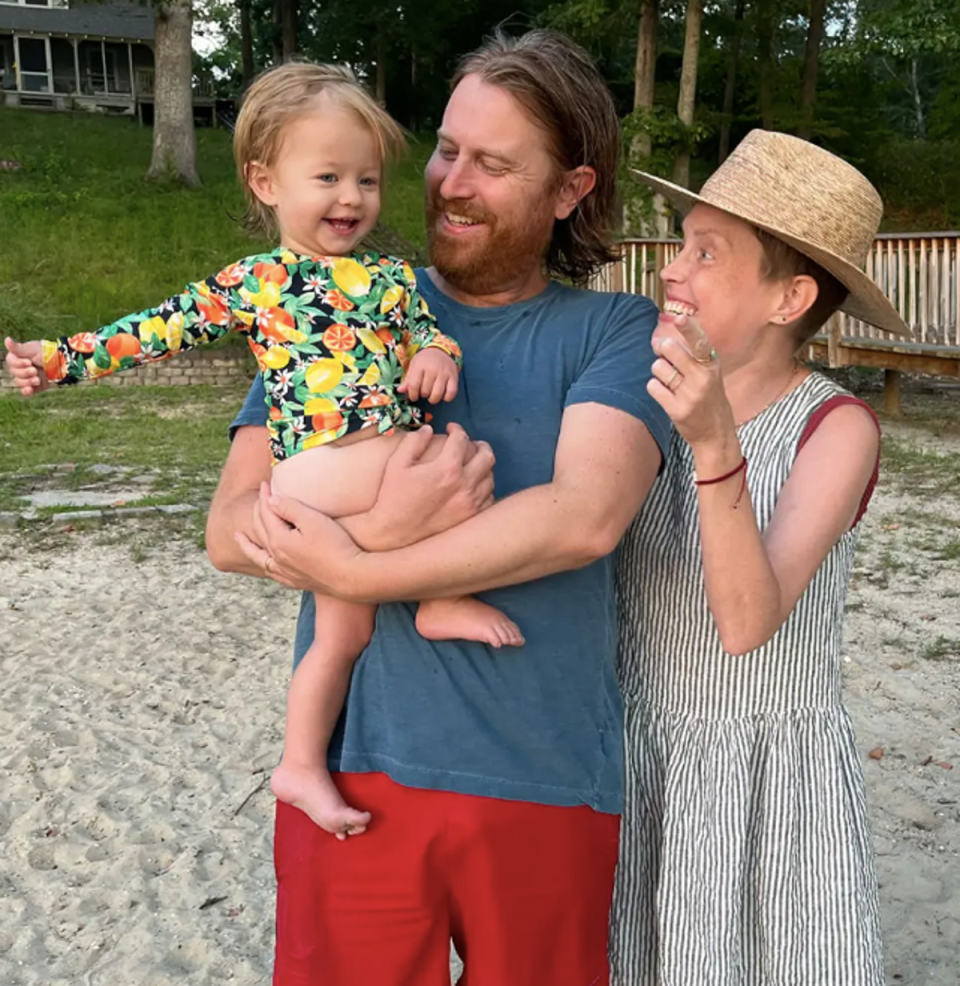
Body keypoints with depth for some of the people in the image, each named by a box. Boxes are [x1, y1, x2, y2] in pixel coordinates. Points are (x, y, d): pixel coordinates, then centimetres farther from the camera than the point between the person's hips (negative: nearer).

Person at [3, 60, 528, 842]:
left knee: (345, 632, 12)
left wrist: (437, 356, -8)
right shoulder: (252, 282, 4)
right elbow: (163, 330, 8)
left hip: (383, 493, 5)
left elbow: (429, 331, 17)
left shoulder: (392, 276, 13)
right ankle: (444, 601, -9)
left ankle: (303, 768, 27)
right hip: (315, 470, -4)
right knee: (447, 456, -27)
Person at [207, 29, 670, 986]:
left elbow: (583, 518, -19)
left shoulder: (617, 331, -2)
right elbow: (231, 529, -3)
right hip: (354, 765, 1)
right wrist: (380, 529, -22)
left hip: (544, 781, -1)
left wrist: (355, 569, -17)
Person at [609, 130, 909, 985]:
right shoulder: (645, 398, -7)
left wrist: (715, 447, -39)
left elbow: (748, 623, -26)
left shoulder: (836, 429, -16)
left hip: (777, 777, -3)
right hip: (642, 762, 3)